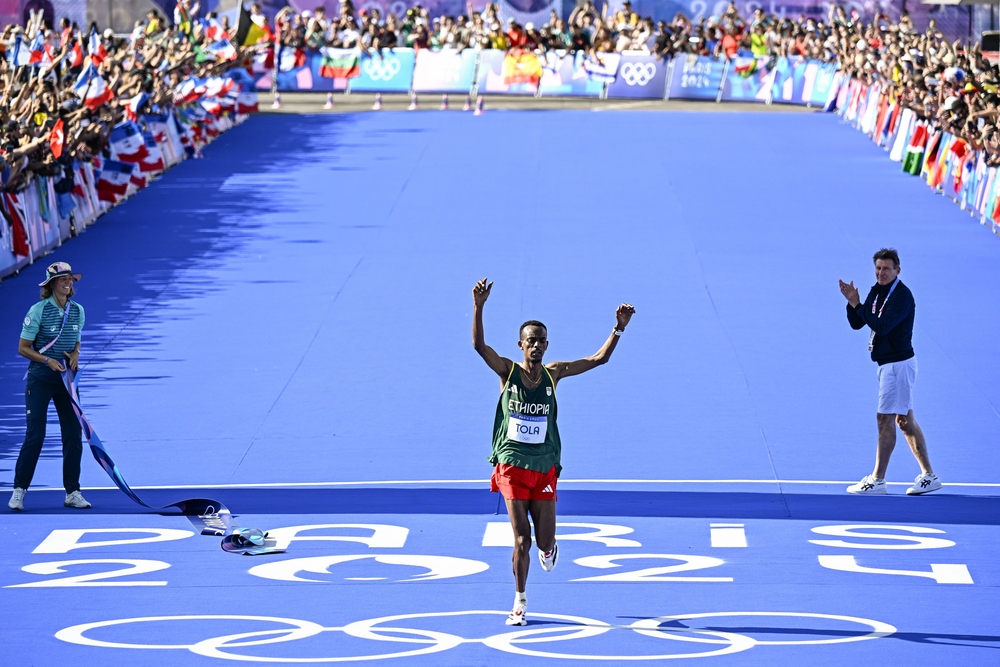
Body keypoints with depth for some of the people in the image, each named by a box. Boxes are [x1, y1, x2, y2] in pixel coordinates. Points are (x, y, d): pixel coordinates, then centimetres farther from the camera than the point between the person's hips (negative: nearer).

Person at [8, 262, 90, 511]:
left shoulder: (78, 311, 4)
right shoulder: (38, 311, -10)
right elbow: (23, 348, -7)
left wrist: (75, 354, -4)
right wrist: (47, 360, -19)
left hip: (67, 378, 4)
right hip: (40, 379, -4)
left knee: (74, 435, 1)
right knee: (35, 435, -7)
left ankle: (72, 493, 9)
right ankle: (19, 490, 3)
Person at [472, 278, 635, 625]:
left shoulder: (553, 373, 1)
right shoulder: (507, 371, -5)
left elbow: (599, 358, 1)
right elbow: (479, 345, -21)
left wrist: (619, 328, -11)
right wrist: (478, 308, -35)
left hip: (544, 467, 2)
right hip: (512, 465, -2)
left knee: (545, 541, 4)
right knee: (521, 538, -7)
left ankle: (547, 547, 43)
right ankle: (520, 601, 9)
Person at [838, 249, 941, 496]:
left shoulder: (901, 295, -17)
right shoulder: (877, 291, 10)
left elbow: (882, 326, -27)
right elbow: (857, 324, 10)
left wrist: (858, 304, -21)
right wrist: (852, 302, -7)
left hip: (898, 363, -10)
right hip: (887, 363, 10)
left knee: (885, 419, -8)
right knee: (905, 420, 12)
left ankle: (877, 481, -4)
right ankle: (928, 476, 17)